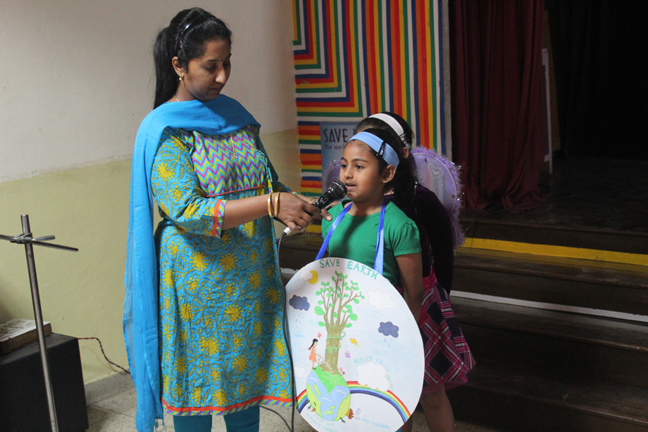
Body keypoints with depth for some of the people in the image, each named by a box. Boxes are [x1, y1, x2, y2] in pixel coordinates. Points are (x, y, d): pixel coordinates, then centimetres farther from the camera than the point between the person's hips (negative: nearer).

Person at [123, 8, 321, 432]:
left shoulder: (234, 114, 8)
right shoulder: (165, 130, -11)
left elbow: (269, 179, 15)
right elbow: (186, 210, -22)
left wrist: (298, 205, -6)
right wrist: (270, 203, -27)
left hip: (250, 278, 6)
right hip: (198, 281, -6)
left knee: (247, 374, 16)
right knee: (196, 382, 6)